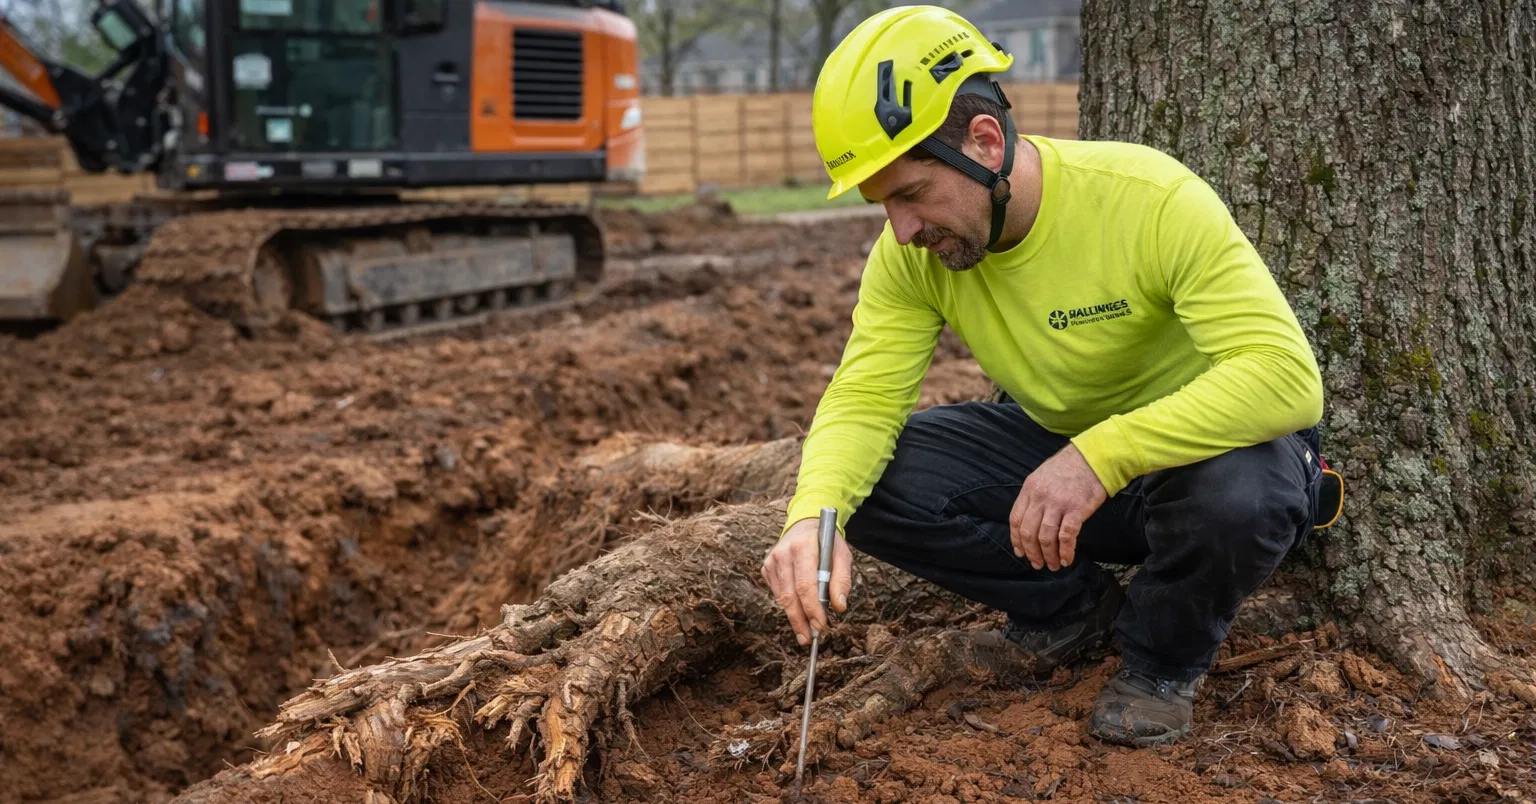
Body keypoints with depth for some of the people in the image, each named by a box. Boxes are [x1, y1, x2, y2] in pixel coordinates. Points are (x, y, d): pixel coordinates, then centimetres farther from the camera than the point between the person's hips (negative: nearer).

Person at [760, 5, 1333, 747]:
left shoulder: (1153, 201, -30)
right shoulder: (911, 255, -14)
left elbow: (1288, 376, -37)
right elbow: (862, 400, -19)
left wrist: (1102, 455, -47)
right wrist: (813, 513, -41)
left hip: (1192, 447, -4)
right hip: (1056, 447, 5)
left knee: (1237, 493, -40)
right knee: (868, 481, -19)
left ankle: (1163, 661, -5)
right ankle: (1078, 609, 4)